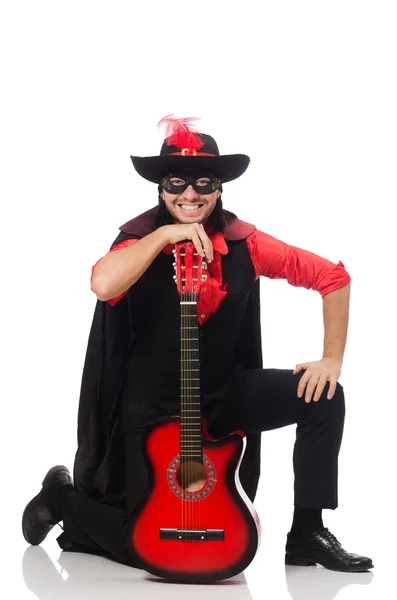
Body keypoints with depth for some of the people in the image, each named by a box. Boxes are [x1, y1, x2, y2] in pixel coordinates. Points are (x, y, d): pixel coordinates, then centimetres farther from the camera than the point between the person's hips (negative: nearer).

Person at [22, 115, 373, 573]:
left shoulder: (243, 244, -6)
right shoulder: (142, 240, -14)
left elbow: (332, 276, 1)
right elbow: (103, 285, -37)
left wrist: (333, 358, -6)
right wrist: (164, 234, -31)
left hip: (225, 396, 4)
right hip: (153, 409, -4)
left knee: (322, 396, -14)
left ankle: (307, 536, -1)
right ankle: (64, 499, 23)